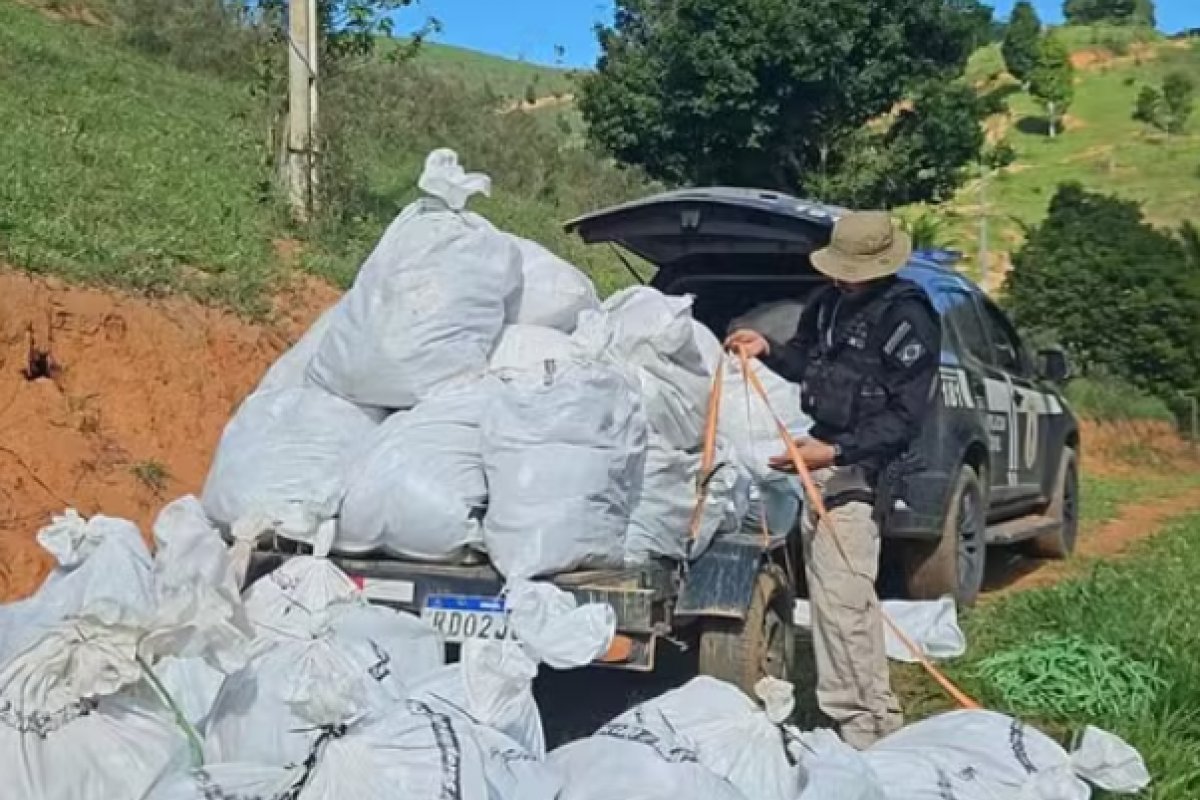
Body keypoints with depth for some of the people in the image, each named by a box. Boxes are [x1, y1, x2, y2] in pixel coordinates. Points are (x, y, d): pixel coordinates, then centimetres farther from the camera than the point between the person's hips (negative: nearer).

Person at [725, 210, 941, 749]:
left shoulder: (907, 318, -12)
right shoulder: (828, 303, 12)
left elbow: (905, 415, -16)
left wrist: (837, 451, -25)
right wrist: (768, 349, 9)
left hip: (853, 469, -9)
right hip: (817, 461, 9)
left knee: (840, 598, -12)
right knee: (850, 597, 16)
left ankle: (856, 726, -2)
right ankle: (877, 716, 30)